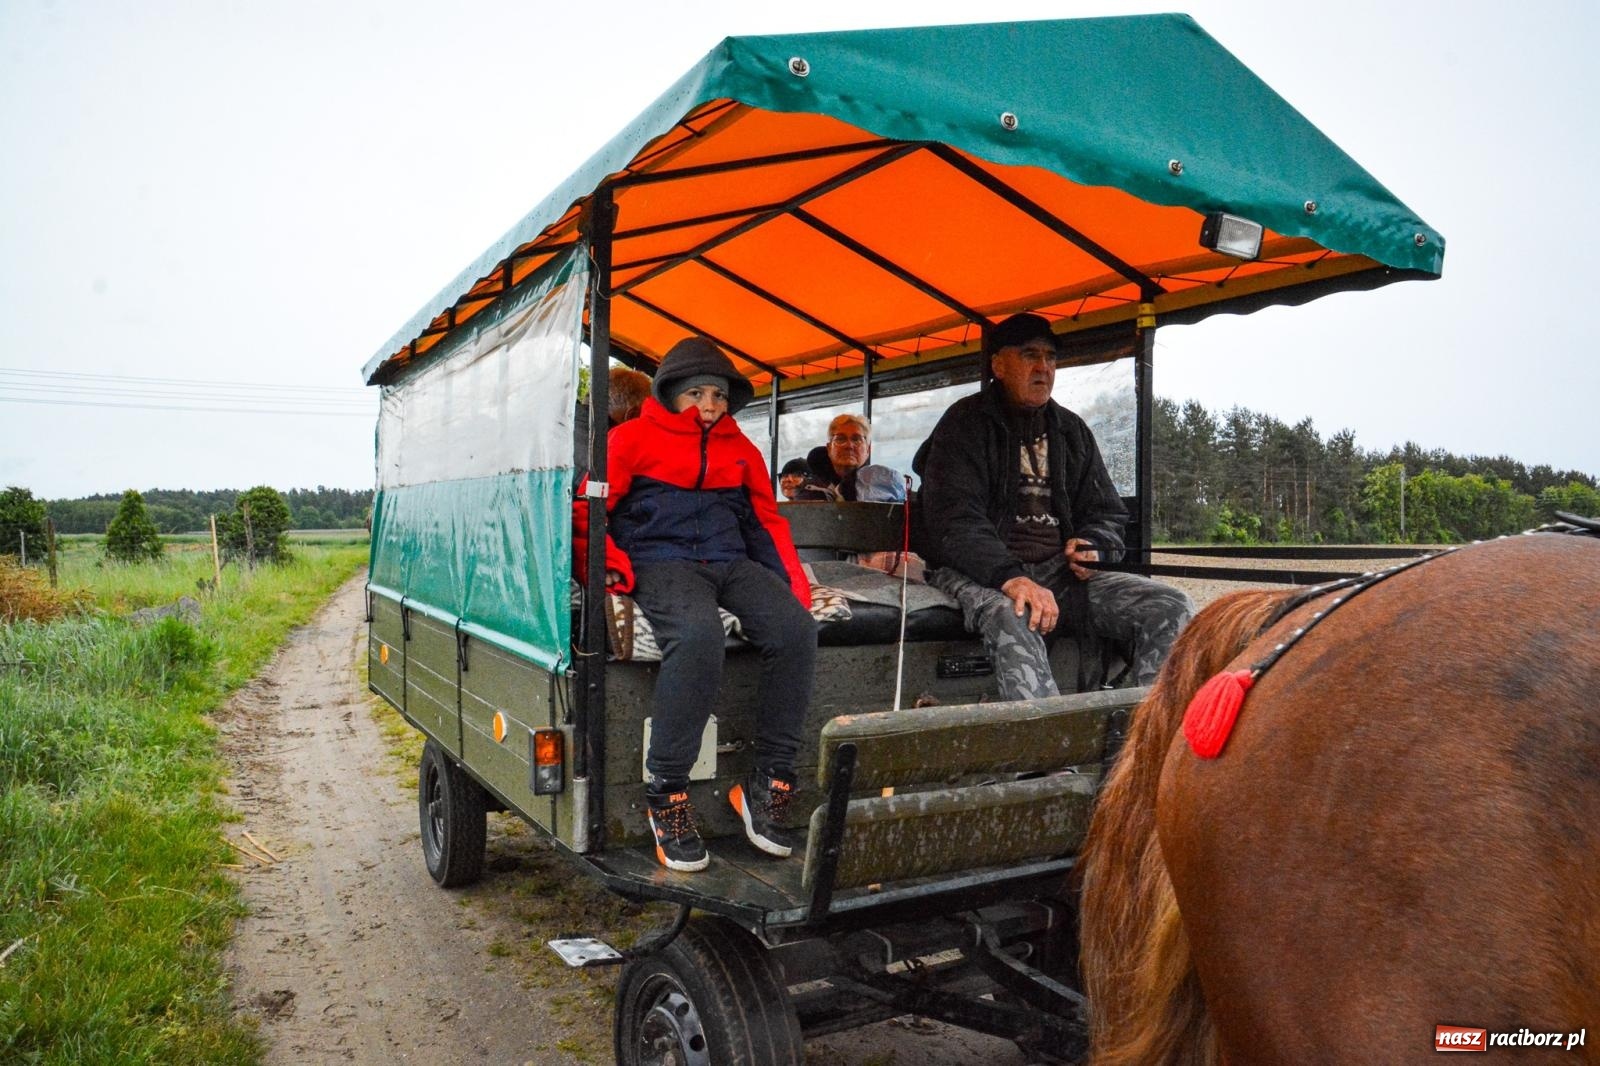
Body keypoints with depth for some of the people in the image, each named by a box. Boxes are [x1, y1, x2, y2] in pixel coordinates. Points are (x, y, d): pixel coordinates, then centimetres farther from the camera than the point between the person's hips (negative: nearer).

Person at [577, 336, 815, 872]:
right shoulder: (632, 438, 11)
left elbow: (765, 520, 23)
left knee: (795, 627, -27)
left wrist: (794, 582, 8)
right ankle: (666, 793, -26)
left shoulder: (740, 448, 23)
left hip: (732, 563, 5)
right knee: (699, 636, -39)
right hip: (660, 561, -4)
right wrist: (609, 564, -12)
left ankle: (768, 784, -18)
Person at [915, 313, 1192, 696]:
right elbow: (954, 521, -13)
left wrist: (1092, 546, -2)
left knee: (1172, 607, -14)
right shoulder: (966, 423, 0)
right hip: (981, 573, -5)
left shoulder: (1071, 430, 19)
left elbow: (1106, 512, 25)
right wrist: (1010, 578, -30)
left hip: (1060, 570, 6)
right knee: (1011, 617, -41)